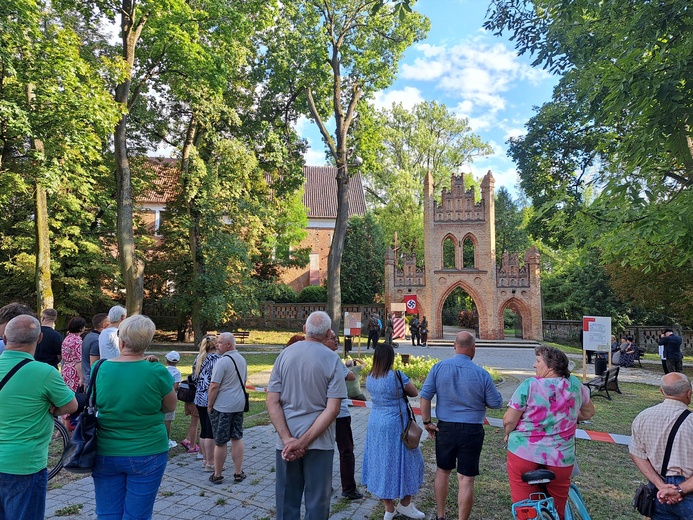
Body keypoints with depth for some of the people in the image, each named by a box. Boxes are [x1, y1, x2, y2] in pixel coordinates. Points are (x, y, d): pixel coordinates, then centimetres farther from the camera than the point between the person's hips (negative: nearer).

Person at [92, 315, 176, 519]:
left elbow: (96, 403, 10)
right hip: (147, 455, -3)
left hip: (106, 454, 3)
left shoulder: (100, 369, -8)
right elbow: (171, 407, 0)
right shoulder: (156, 372, -16)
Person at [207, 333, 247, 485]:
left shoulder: (222, 362, -19)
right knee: (237, 438, 12)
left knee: (220, 442, 5)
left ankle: (217, 475, 17)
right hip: (239, 405, 7)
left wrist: (209, 405, -7)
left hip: (222, 407, -7)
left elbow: (214, 387, -18)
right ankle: (238, 473, 18)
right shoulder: (242, 359, 7)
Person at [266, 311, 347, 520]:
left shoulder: (285, 354, -1)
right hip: (319, 442, -2)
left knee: (287, 501, 15)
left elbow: (272, 402, -6)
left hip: (286, 442, 2)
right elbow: (332, 408, -14)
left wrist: (288, 439, -11)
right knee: (317, 502, 11)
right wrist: (304, 441, -14)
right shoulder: (332, 359, -8)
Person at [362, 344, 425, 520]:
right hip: (395, 425, -6)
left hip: (375, 423, 6)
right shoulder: (397, 376, -18)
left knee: (382, 463, 13)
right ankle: (405, 504, 24)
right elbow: (415, 393, -3)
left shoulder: (369, 378, 0)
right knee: (404, 462, 12)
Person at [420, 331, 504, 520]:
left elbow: (425, 396, -8)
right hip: (472, 431, -2)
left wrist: (427, 422, 2)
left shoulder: (438, 367, -8)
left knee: (442, 471, 21)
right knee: (466, 479, 7)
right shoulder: (482, 374, -13)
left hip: (445, 427, 3)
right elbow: (496, 403, -3)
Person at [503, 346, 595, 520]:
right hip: (561, 458, 4)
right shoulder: (575, 384, 0)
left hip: (524, 454, -4)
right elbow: (589, 411, 17)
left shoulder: (529, 385, -12)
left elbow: (509, 420, -12)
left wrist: (508, 434, 8)